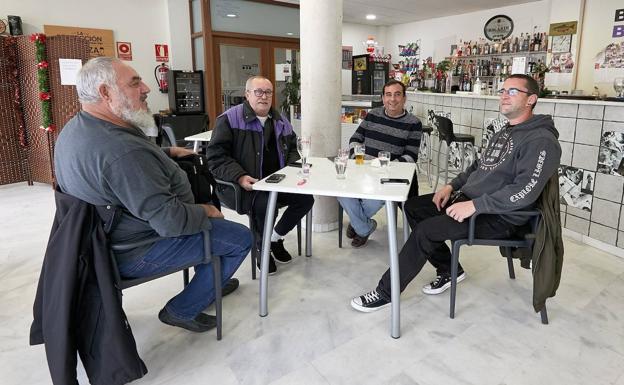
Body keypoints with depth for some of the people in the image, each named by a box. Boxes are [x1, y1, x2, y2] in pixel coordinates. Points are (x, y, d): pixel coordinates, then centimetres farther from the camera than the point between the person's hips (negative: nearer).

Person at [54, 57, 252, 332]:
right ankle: (183, 310, 8)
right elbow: (171, 221, -32)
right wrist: (206, 212, -14)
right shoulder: (122, 151, -34)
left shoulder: (76, 129, 0)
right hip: (136, 253, -10)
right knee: (240, 238, -4)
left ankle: (209, 281, 36)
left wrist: (167, 153, 9)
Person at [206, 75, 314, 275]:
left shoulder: (280, 121, 14)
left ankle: (275, 238, 12)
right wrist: (239, 177, -24)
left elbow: (292, 148, 27)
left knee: (306, 198, -10)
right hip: (240, 185, -6)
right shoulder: (229, 119, -6)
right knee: (263, 204, -34)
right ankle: (262, 248, -2)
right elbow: (216, 156, -11)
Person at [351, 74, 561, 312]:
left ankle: (386, 293, -9)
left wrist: (474, 205, -27)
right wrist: (452, 186, 7)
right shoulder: (504, 133, 16)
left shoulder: (541, 140, -14)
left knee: (426, 230, -24)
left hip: (499, 216, -10)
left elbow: (525, 191, -25)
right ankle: (449, 271, 11)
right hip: (469, 198, 10)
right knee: (413, 207, 3)